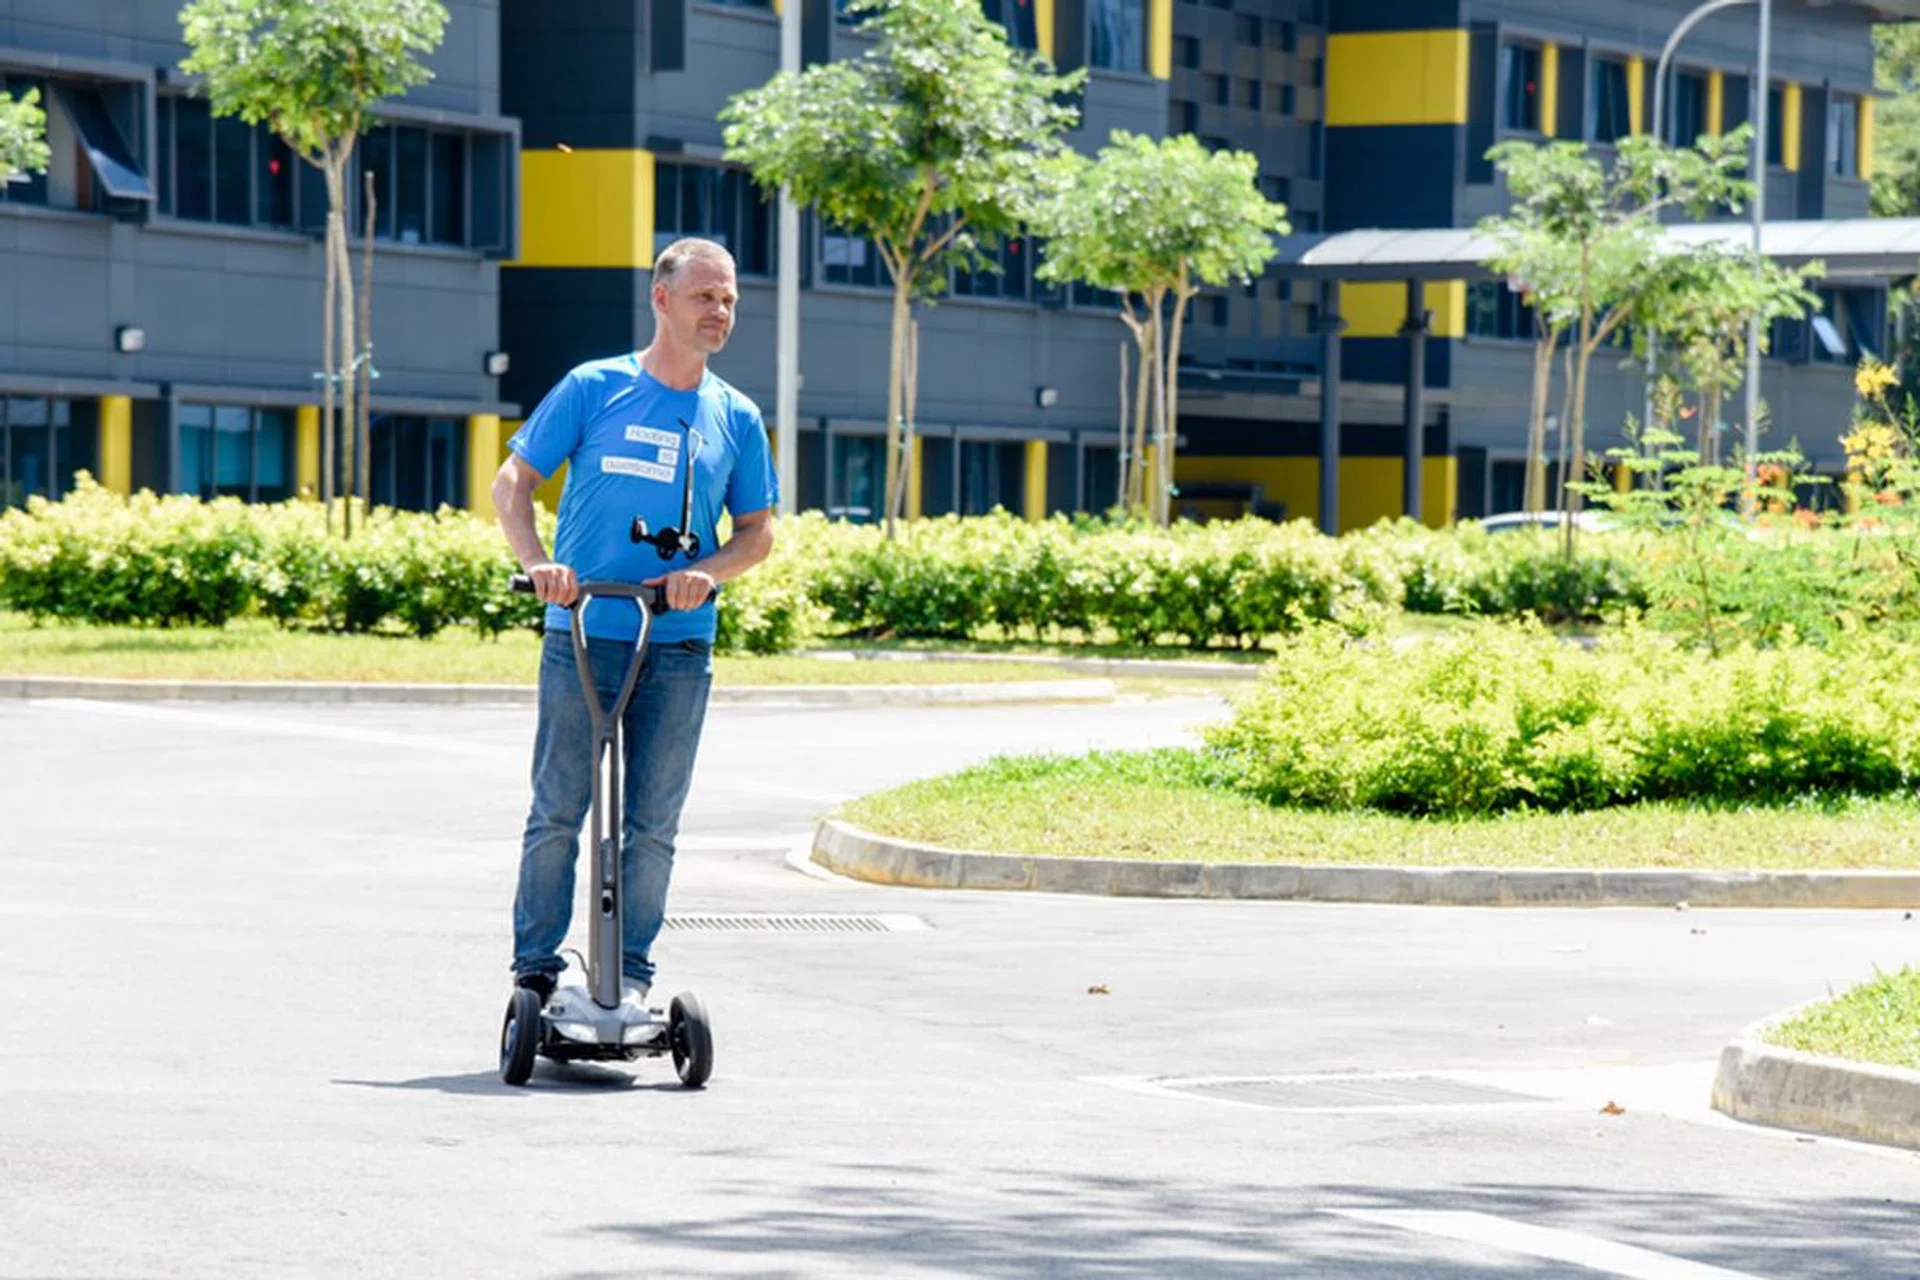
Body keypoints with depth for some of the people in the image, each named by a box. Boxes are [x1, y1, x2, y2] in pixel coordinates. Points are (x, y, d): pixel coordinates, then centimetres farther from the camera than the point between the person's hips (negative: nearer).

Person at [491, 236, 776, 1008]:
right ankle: (535, 968, 8)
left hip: (678, 648, 2)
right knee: (557, 813, 0)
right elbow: (512, 482, 2)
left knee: (651, 825, 4)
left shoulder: (736, 419, 9)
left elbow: (759, 530, 14)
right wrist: (536, 561, -15)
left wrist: (709, 572, -7)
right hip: (581, 635, -2)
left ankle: (632, 972, 12)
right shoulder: (594, 389, 2)